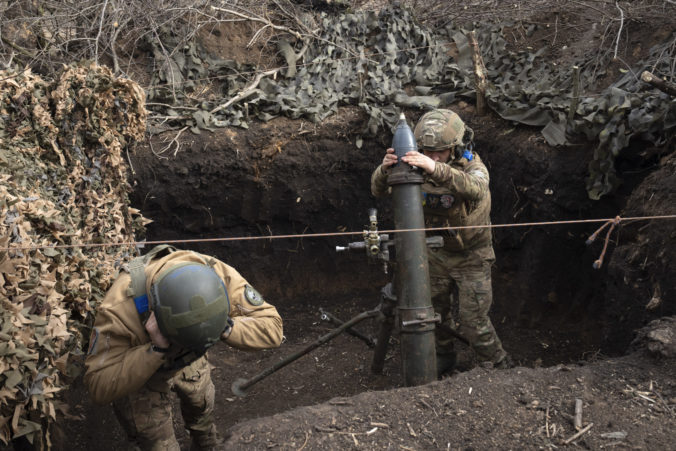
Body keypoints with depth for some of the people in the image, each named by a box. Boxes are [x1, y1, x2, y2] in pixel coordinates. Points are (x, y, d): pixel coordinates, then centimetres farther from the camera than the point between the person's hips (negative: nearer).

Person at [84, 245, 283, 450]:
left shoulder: (221, 276, -37)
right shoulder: (119, 308, -44)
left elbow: (272, 328, -30)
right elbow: (100, 388, -39)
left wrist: (227, 328, -48)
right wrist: (156, 349, -50)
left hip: (187, 360, 4)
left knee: (202, 406, 27)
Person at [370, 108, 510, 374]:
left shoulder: (472, 166, -23)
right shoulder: (419, 166, -12)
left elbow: (475, 190, -47)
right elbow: (379, 191, -19)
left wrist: (436, 169, -62)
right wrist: (384, 169, -42)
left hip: (471, 256, -4)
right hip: (436, 253, 4)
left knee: (473, 321, -4)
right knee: (434, 311, 16)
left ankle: (500, 369, 19)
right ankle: (443, 359, 41)